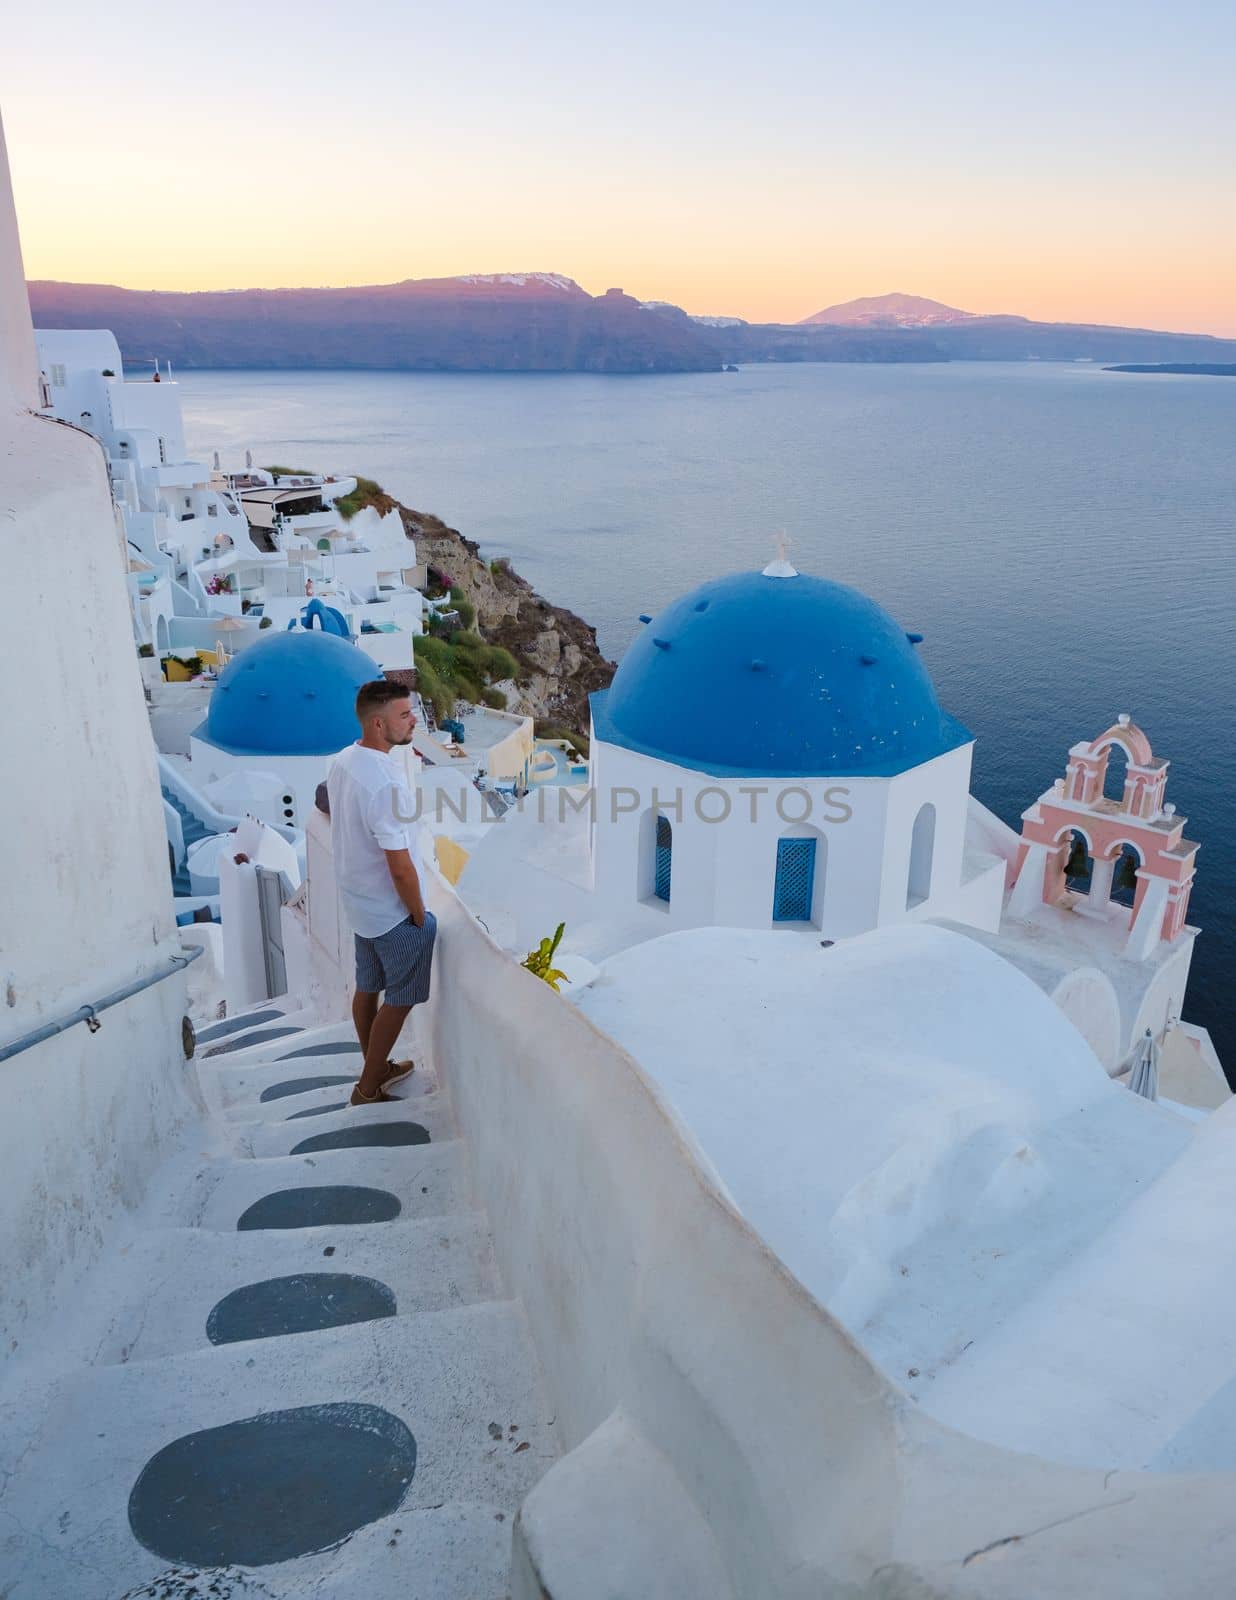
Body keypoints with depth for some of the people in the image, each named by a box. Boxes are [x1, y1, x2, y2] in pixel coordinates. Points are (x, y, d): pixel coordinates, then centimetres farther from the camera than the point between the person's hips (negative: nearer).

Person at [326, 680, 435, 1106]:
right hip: (393, 912, -9)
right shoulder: (384, 782, -31)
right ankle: (368, 1089, 19)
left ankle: (376, 1068, 39)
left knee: (367, 988, 21)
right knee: (399, 999, 8)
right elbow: (400, 867, -27)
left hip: (359, 902, 9)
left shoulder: (342, 762, -2)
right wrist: (419, 916, -12)